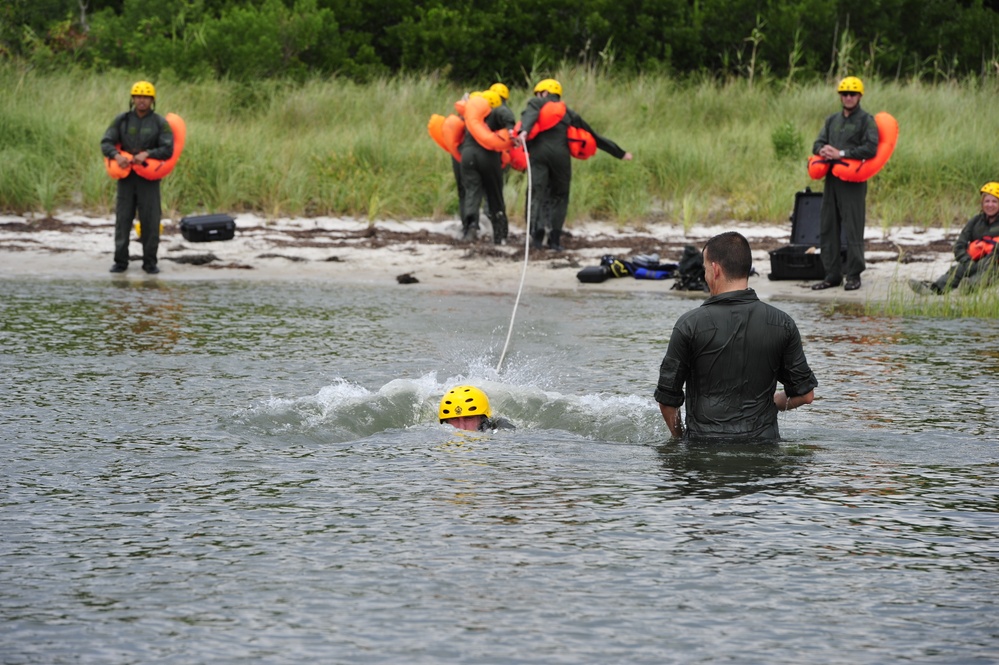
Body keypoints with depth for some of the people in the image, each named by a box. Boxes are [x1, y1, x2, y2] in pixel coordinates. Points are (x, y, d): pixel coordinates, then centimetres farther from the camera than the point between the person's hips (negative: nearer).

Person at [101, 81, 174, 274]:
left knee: (150, 221, -3)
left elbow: (168, 149, -6)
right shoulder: (122, 120, 5)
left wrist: (147, 154, -21)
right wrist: (116, 155, -19)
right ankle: (120, 261, 6)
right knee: (123, 218, 0)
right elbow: (106, 143, 1)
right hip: (126, 176, 2)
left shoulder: (160, 122, 0)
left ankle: (150, 262, 5)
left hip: (149, 177, -2)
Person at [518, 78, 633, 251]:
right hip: (560, 155, 2)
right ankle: (554, 239, 3)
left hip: (538, 153, -2)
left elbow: (531, 114, -7)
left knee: (538, 194, -2)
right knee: (559, 197, 12)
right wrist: (620, 153, 35)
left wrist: (524, 131, -28)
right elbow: (593, 136, 29)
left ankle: (537, 235, -19)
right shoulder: (568, 113, 28)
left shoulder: (536, 103, 19)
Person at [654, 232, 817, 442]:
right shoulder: (782, 324, 3)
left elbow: (667, 398, 3)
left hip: (705, 442, -2)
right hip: (763, 440, 2)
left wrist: (678, 436, 21)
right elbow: (805, 394, 9)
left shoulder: (690, 324, -5)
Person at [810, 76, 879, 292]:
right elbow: (818, 143, 15)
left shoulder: (866, 120, -1)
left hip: (853, 180, -7)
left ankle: (854, 275, -2)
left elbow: (870, 149, -13)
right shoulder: (832, 120, 19)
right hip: (832, 178, 7)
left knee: (853, 229, -7)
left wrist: (841, 154, -16)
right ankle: (832, 274, 12)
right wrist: (822, 150, -9)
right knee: (827, 227, 6)